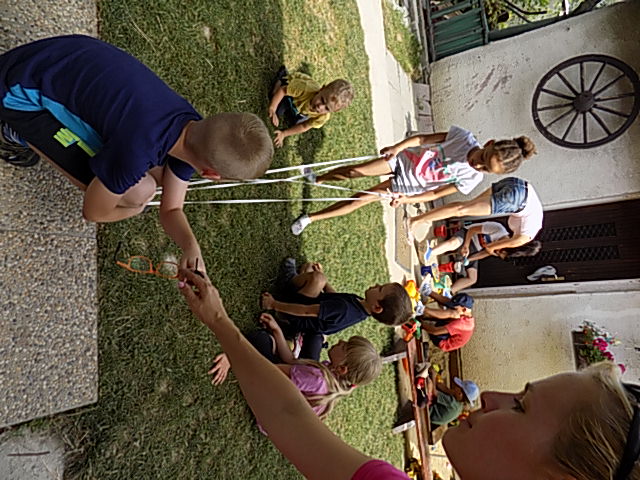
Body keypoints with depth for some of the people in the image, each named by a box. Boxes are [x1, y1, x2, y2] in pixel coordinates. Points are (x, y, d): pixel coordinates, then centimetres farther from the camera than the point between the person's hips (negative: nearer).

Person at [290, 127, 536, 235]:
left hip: (406, 187, -1)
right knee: (351, 172, -8)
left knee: (358, 200, -8)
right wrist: (398, 146, -18)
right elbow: (423, 138, -7)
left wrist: (406, 199, -22)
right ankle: (316, 179, 23)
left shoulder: (472, 178, -16)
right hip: (403, 160, 1)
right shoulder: (463, 136, -15)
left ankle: (310, 218, 7)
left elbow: (436, 193, -12)